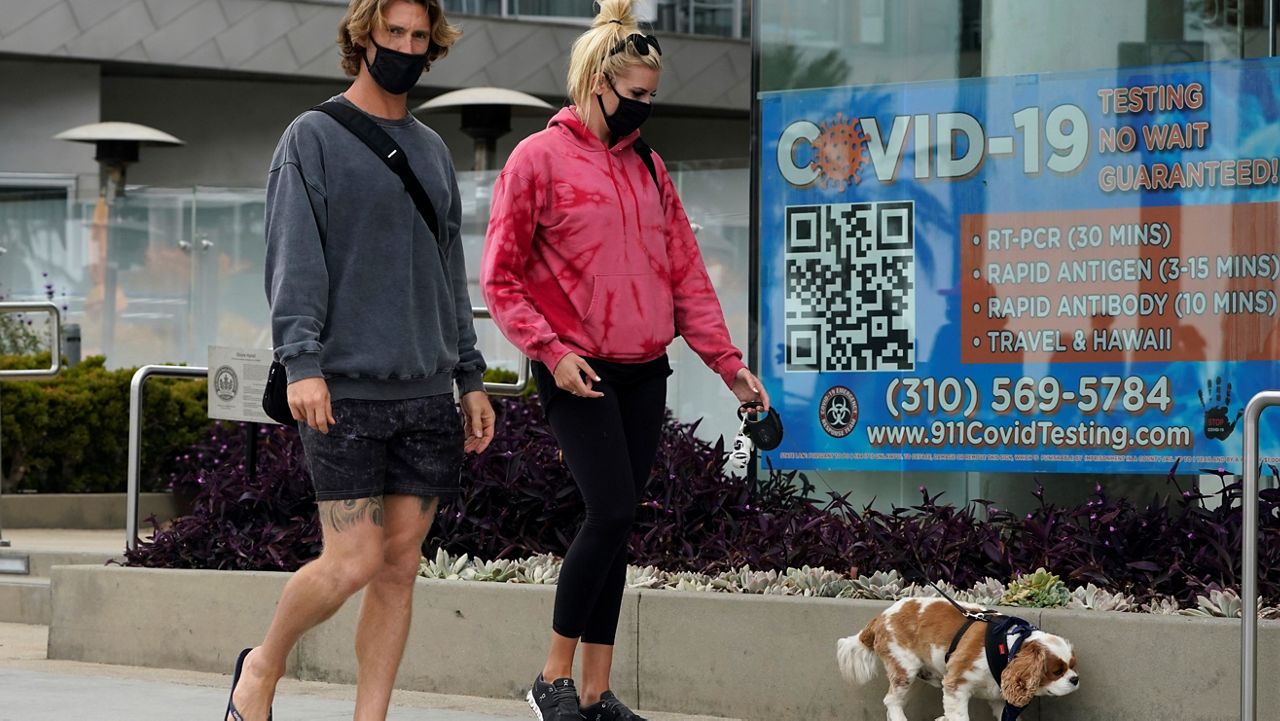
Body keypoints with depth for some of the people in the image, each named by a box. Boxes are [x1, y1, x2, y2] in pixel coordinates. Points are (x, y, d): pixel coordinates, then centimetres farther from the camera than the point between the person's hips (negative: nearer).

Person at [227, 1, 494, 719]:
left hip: (426, 392, 5)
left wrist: (471, 378, 14)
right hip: (345, 390, -5)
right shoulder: (313, 138, 0)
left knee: (400, 565, 2)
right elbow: (295, 260, -9)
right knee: (354, 561, -9)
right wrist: (302, 361, -20)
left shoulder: (434, 151, 18)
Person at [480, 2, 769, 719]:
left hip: (644, 373, 6)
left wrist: (728, 361, 7)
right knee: (613, 510, -17)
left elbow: (685, 273, 15)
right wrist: (553, 351, -15)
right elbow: (501, 278, -4)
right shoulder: (539, 159, -4)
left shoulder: (648, 167, 14)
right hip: (579, 375, -6)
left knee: (617, 522, 4)